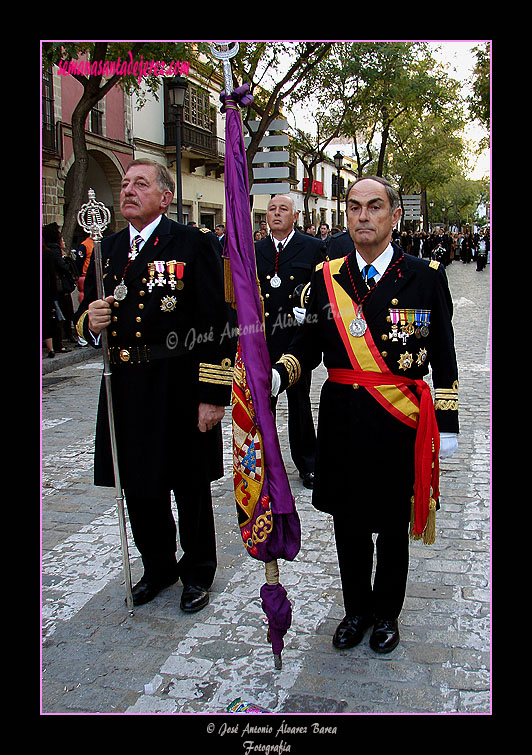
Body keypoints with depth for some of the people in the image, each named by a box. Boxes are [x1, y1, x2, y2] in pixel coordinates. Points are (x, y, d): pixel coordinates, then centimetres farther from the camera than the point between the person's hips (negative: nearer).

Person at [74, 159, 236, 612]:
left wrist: (213, 394, -17)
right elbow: (87, 317, 17)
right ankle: (158, 566, 39)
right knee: (139, 489, 17)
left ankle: (198, 572, 32)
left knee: (190, 488, 10)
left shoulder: (195, 245, -8)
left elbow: (216, 324, -13)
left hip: (180, 390, -5)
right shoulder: (108, 250, 11)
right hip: (125, 389, 6)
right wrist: (90, 322, -8)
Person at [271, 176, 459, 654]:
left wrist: (447, 424, -3)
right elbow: (309, 342, 6)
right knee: (348, 522, 15)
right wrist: (277, 375, -14)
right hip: (342, 419, 2)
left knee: (393, 524, 14)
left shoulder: (426, 276, -3)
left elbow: (443, 357, -1)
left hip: (399, 422, -2)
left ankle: (386, 612, 37)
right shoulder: (326, 277, 3)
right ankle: (357, 609, 38)